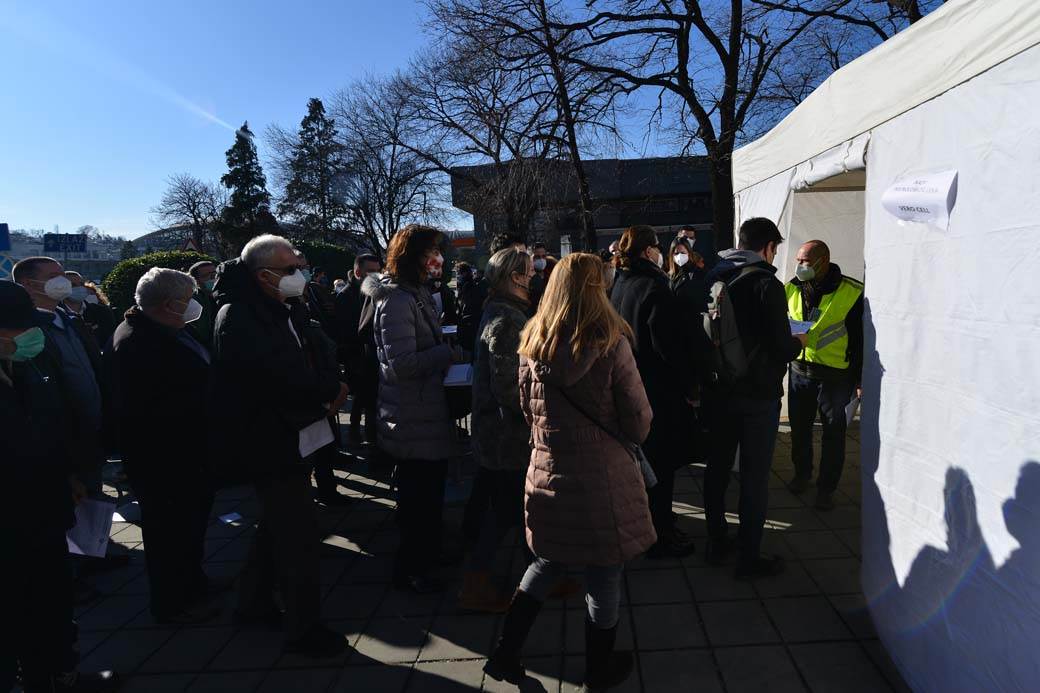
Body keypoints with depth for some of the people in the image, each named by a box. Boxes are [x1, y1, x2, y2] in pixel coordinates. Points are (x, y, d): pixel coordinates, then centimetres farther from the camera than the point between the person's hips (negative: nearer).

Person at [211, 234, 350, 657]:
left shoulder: (270, 310, 13)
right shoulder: (239, 317, -19)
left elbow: (297, 361, 13)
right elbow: (278, 373, -32)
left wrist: (323, 389, -3)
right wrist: (331, 391, -20)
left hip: (284, 437, 11)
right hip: (271, 443, -10)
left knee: (278, 525, 22)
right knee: (298, 534, -4)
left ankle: (254, 603, 38)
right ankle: (304, 629, 9)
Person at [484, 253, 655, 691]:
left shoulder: (532, 344, -2)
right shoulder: (611, 344, -15)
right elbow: (639, 424, -10)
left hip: (548, 474, 5)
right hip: (602, 478, -4)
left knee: (547, 563, 24)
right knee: (603, 578, 15)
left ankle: (505, 655, 29)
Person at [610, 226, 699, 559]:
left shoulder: (619, 285, 6)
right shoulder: (653, 287, -20)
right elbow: (668, 344, -24)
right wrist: (688, 385, -13)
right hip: (659, 390, -9)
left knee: (642, 456, 22)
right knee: (661, 465, 4)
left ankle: (651, 519, 39)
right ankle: (660, 536, 17)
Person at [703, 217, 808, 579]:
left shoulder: (713, 279, 3)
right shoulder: (767, 284, -14)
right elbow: (781, 347, -16)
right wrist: (799, 341, 5)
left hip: (719, 391, 6)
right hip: (758, 394, -6)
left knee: (717, 467, 16)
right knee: (755, 477, 5)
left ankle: (717, 543, 29)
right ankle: (749, 558, 15)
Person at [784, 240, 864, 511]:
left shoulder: (851, 292, -10)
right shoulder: (792, 289, 2)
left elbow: (860, 337, -5)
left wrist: (859, 379, -5)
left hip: (835, 375, -3)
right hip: (799, 370, 4)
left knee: (834, 433, 7)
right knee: (799, 427, 14)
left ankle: (826, 488, 20)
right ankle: (802, 473, 35)